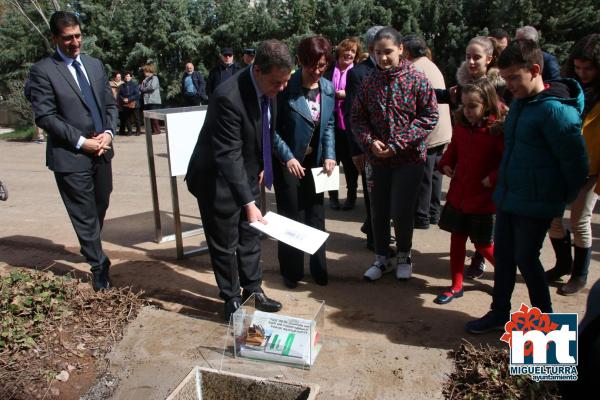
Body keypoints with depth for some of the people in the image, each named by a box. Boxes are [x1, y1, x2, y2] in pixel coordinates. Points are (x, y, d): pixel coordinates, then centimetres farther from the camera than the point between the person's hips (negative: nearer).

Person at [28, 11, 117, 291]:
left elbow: (110, 104, 13)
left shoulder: (95, 65, 12)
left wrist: (108, 132, -5)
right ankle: (99, 268, 17)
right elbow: (45, 117, -11)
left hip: (101, 151, 6)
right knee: (85, 216, 2)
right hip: (70, 156, -6)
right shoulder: (43, 71, -7)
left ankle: (90, 250, 42)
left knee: (100, 210, 18)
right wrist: (81, 142, -16)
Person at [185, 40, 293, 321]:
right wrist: (248, 203, -37)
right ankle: (231, 298, 24)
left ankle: (253, 288, 32)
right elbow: (228, 156, -34)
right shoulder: (229, 97, -32)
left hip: (247, 174, 8)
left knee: (250, 235, 17)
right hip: (217, 179, -7)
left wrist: (262, 166, 9)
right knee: (225, 243, 6)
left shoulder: (267, 88, -7)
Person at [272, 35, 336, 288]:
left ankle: (319, 268, 26)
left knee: (316, 215, 11)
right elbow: (272, 127, -12)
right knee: (291, 217, 4)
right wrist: (288, 157, -20)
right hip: (288, 162, -4)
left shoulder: (328, 88, 0)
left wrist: (329, 155, -4)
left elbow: (329, 125, 8)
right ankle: (291, 272, 20)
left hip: (315, 162, 5)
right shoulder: (286, 88, -15)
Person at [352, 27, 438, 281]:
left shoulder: (416, 79, -7)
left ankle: (404, 256, 26)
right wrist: (370, 141, -12)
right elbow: (358, 117, 6)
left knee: (401, 212, -1)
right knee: (378, 211, 10)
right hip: (378, 158, 3)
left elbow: (429, 117, -9)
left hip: (409, 158, -3)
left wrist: (398, 144, -16)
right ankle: (381, 258, 30)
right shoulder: (369, 82, 2)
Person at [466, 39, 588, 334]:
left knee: (526, 258, 3)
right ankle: (500, 313, 30)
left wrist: (562, 200, -4)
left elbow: (576, 163, -17)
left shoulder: (555, 110, -21)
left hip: (535, 205, -8)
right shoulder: (520, 103, 8)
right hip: (507, 197, 8)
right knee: (503, 255, 14)